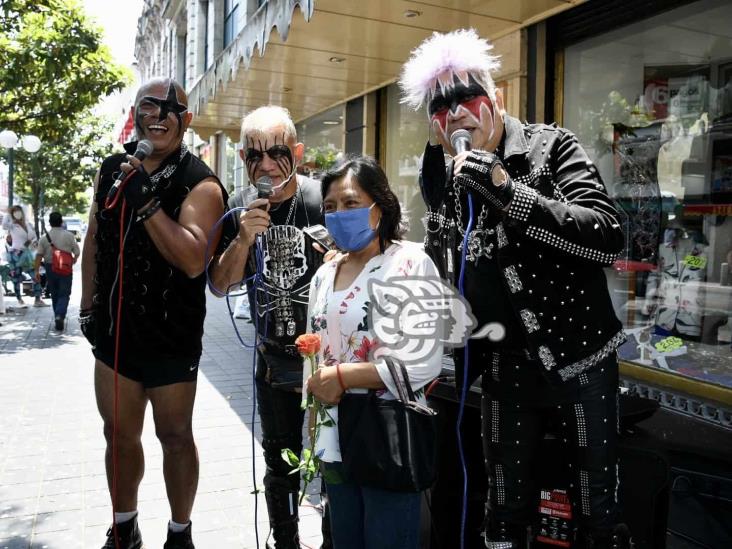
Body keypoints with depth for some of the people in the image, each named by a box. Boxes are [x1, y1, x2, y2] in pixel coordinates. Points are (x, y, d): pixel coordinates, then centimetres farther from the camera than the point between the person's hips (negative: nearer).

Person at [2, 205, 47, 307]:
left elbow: (35, 238, 17)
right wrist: (8, 213, -20)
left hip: (28, 254, 5)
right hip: (15, 255, -5)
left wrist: (31, 242, -5)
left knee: (36, 277, 1)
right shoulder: (12, 226, -5)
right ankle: (20, 300, 14)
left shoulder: (29, 225, 10)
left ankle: (37, 300, 8)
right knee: (17, 279, 2)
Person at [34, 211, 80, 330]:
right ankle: (60, 315, -22)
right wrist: (74, 259, 20)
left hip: (50, 268, 2)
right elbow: (77, 252, -2)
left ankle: (57, 318, 23)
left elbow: (39, 255, -6)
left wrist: (37, 271, -4)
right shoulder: (68, 235, -6)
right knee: (64, 294, 0)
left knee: (54, 295, 16)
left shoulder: (44, 237, -1)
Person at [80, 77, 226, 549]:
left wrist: (146, 201, -31)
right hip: (115, 329, 6)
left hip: (172, 338, -5)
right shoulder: (112, 169, 6)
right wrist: (89, 305, 13)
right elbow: (95, 238, 16)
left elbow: (193, 260, -27)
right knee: (120, 435, 17)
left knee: (175, 436, 9)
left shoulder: (200, 184, -14)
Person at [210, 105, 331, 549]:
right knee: (280, 461, 20)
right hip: (272, 359, 5)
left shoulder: (322, 200, -15)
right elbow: (221, 284, -4)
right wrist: (244, 239, -19)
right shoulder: (241, 212, 1)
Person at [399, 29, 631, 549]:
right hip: (508, 366, 4)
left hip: (582, 358, -3)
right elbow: (441, 279, 15)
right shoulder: (443, 182, 3)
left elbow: (608, 237, -23)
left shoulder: (551, 148, -10)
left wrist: (508, 191, -29)